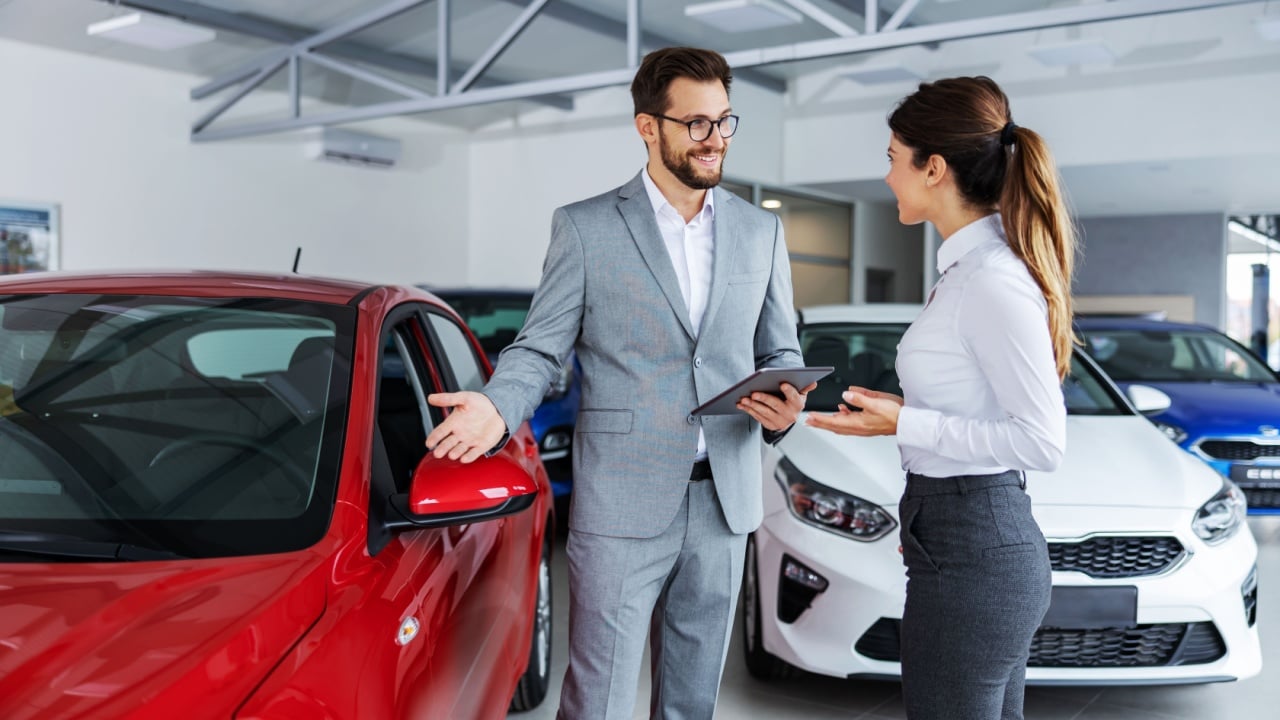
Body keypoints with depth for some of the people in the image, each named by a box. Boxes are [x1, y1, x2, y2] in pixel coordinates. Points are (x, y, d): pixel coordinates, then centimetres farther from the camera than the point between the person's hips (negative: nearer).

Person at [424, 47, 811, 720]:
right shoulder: (584, 227, -3)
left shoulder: (761, 230, 8)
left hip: (724, 504, 4)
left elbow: (780, 350, 13)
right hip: (621, 505, -3)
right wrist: (497, 407, -21)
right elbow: (540, 346, -1)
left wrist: (786, 404, -9)